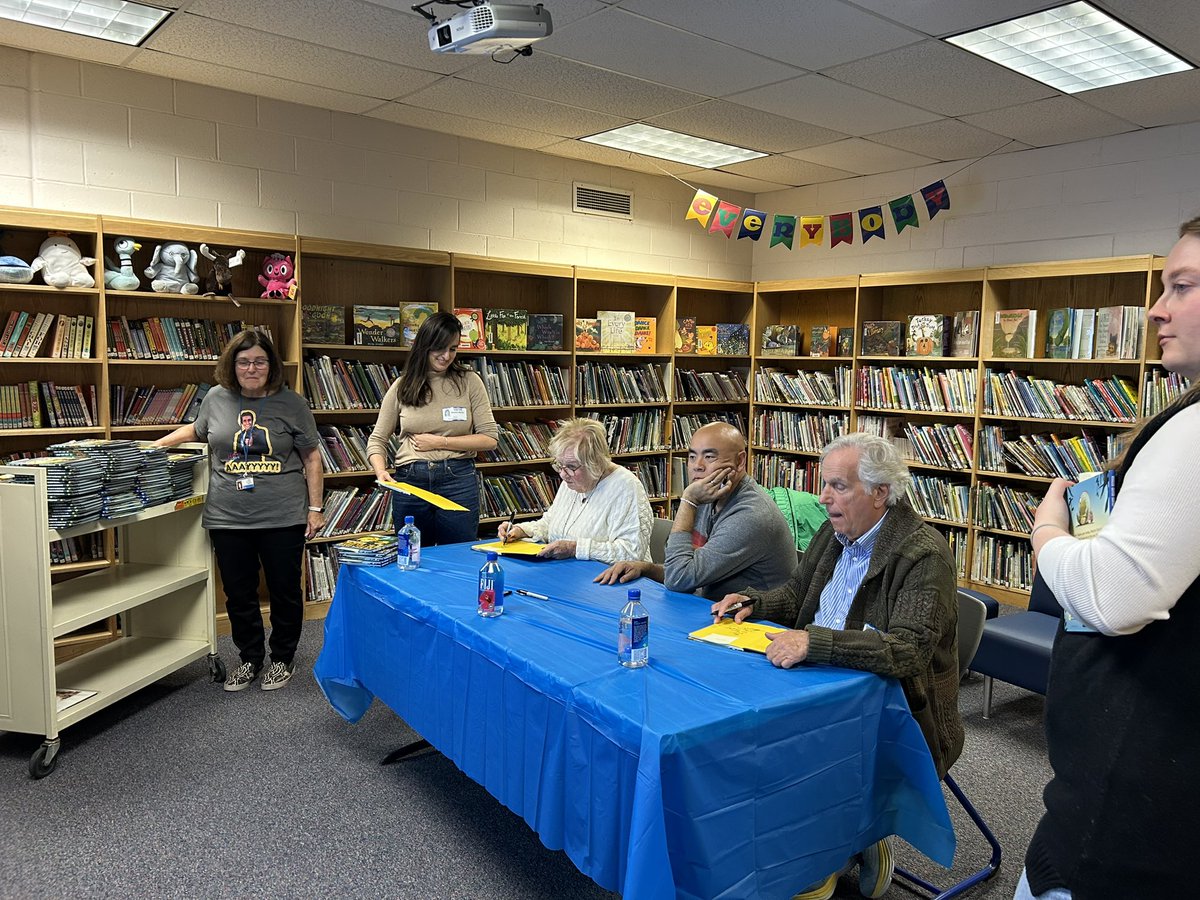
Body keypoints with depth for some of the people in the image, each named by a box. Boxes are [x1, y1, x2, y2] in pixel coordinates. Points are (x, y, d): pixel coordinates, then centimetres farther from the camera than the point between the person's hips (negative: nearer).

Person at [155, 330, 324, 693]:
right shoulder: (217, 398, 4)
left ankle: (283, 658, 27)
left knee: (285, 592, 9)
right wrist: (159, 444, 17)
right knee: (238, 595, 12)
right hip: (228, 518, 3)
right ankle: (249, 659, 30)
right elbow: (196, 429, 26)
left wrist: (315, 507, -4)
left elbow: (311, 458, 0)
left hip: (282, 519, -2)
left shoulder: (292, 403, -3)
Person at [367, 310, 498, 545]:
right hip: (410, 482, 1)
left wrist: (441, 442, -9)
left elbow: (489, 439, -2)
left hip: (458, 480, -1)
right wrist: (381, 471, -11)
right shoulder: (402, 387, 5)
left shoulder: (469, 382, 1)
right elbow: (377, 440, 8)